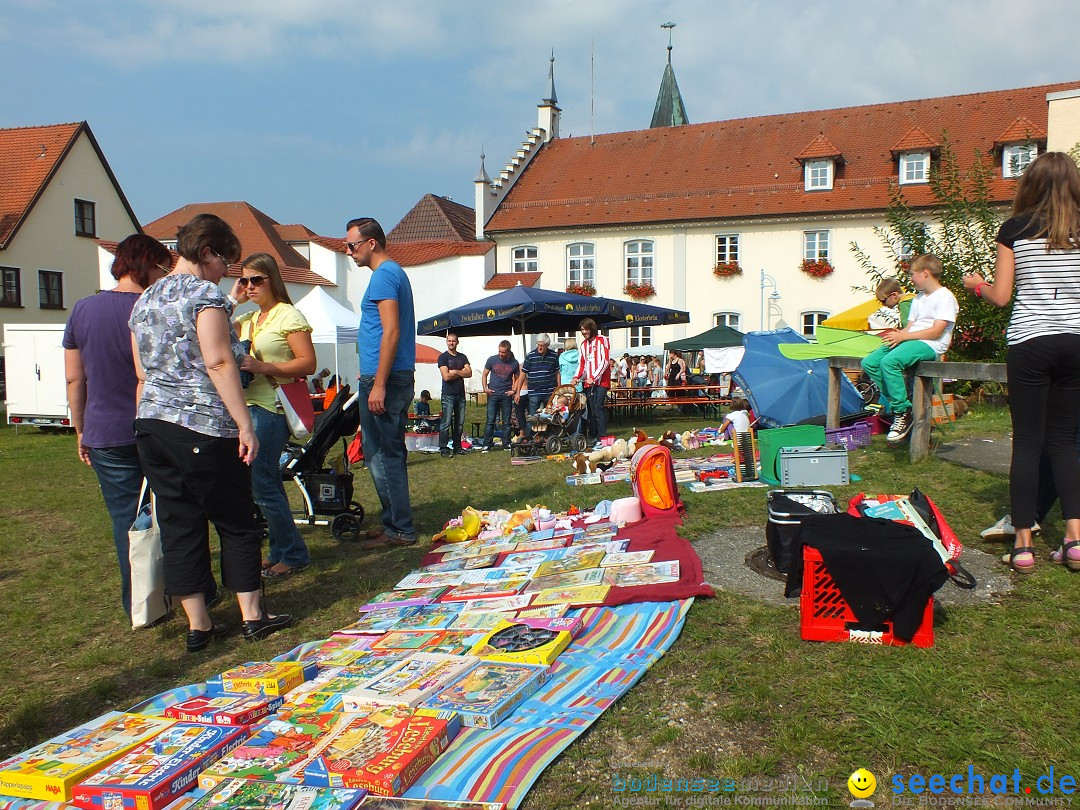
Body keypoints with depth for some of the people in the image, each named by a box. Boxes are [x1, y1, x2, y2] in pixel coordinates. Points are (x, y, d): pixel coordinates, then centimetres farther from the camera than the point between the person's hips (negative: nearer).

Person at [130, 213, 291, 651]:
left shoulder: (144, 300, 17)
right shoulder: (205, 293, -8)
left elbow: (142, 373, 18)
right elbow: (219, 362, -17)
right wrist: (244, 424, -17)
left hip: (151, 424, 8)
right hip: (203, 426, -7)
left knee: (178, 525, 10)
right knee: (237, 522, 6)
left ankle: (197, 626, 16)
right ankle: (252, 617, 14)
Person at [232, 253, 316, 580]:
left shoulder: (289, 315, -6)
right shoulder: (247, 319, 18)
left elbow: (308, 363, -13)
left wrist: (263, 367, -21)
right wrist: (232, 300, 9)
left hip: (271, 408, -8)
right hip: (248, 406, 8)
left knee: (261, 483, -9)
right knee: (268, 481, 12)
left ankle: (294, 556, 3)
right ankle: (281, 551, 22)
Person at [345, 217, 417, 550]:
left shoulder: (383, 275, -12)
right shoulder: (395, 272, 19)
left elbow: (391, 332, -21)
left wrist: (378, 384, -22)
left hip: (384, 378, -10)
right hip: (398, 377, 10)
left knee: (381, 456, -5)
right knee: (389, 453, 15)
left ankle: (399, 529, 1)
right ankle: (397, 522, 23)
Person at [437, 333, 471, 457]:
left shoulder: (463, 357, 15)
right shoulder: (443, 357, 1)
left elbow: (469, 373, 2)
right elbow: (446, 376, -11)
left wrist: (455, 371, -9)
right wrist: (461, 373, -1)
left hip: (461, 394, 5)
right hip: (448, 395, -5)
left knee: (460, 423, 6)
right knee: (446, 422, -8)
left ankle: (457, 447, 13)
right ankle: (443, 448, -4)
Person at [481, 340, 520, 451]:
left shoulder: (514, 363, 3)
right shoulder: (492, 360, 1)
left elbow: (517, 378, 14)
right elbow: (485, 374, 9)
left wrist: (514, 390, 0)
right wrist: (485, 388, -2)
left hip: (506, 396, 1)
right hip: (492, 394, -1)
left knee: (506, 422, 6)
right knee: (490, 420, -2)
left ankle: (507, 444, 16)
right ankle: (487, 444, 4)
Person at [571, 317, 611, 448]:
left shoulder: (602, 340, -1)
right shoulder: (583, 344, 19)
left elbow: (605, 361, -9)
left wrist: (594, 377, -15)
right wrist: (576, 377, 3)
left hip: (601, 381, -6)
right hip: (588, 382, 6)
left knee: (599, 408, -14)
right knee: (591, 410, 3)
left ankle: (601, 438, -14)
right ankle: (591, 436, 8)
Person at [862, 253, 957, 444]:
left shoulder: (945, 297, -4)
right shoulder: (918, 299, 25)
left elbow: (936, 331, -14)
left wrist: (903, 336, -17)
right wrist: (897, 336, -5)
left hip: (931, 346, -9)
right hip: (909, 342, 9)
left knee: (889, 361, -34)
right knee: (869, 363, -10)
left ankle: (903, 411, -24)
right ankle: (892, 402, -6)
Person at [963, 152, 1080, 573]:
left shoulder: (1016, 229, -3)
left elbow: (1000, 296, -3)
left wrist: (976, 284, 17)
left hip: (1029, 343, -2)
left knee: (1027, 441, 2)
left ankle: (1023, 543, 3)